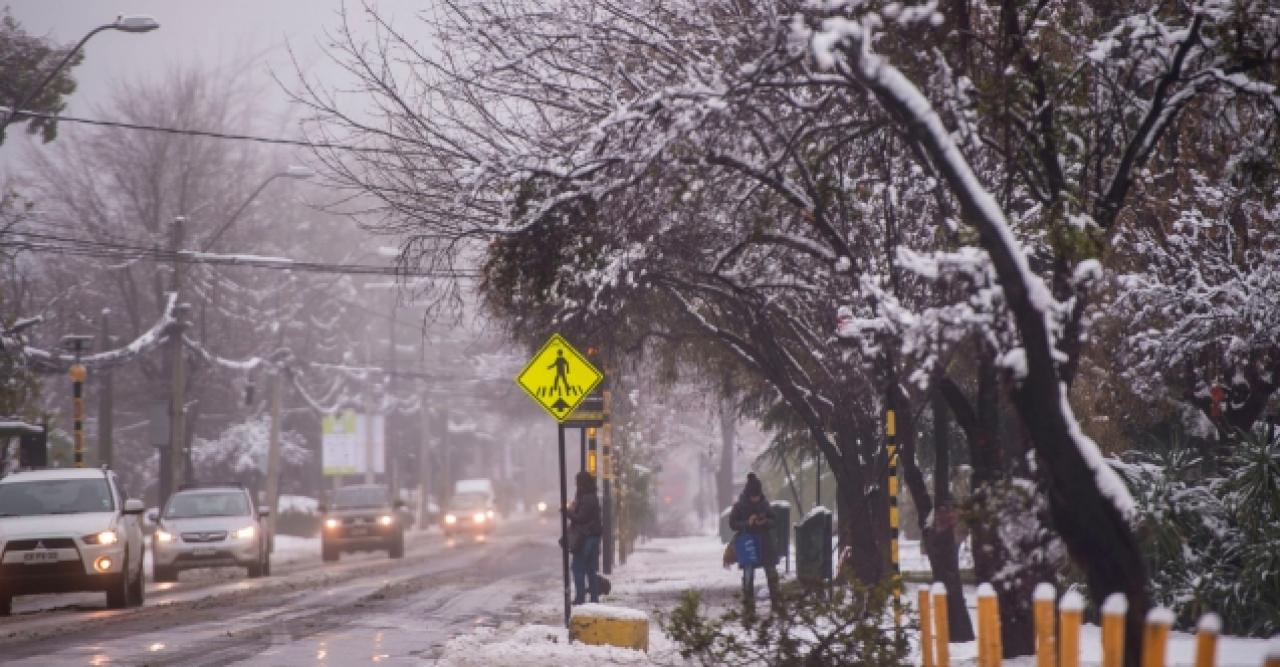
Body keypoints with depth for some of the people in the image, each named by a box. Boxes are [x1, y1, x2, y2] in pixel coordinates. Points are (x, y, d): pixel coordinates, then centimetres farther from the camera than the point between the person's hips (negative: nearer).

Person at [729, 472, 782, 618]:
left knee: (772, 574, 9)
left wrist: (765, 522, -16)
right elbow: (732, 523, -6)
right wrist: (747, 523, -22)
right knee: (748, 576, -2)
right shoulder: (739, 506, -7)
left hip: (766, 545, 3)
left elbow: (773, 521, 7)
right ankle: (748, 607, 2)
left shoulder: (764, 504, 1)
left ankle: (776, 602, 22)